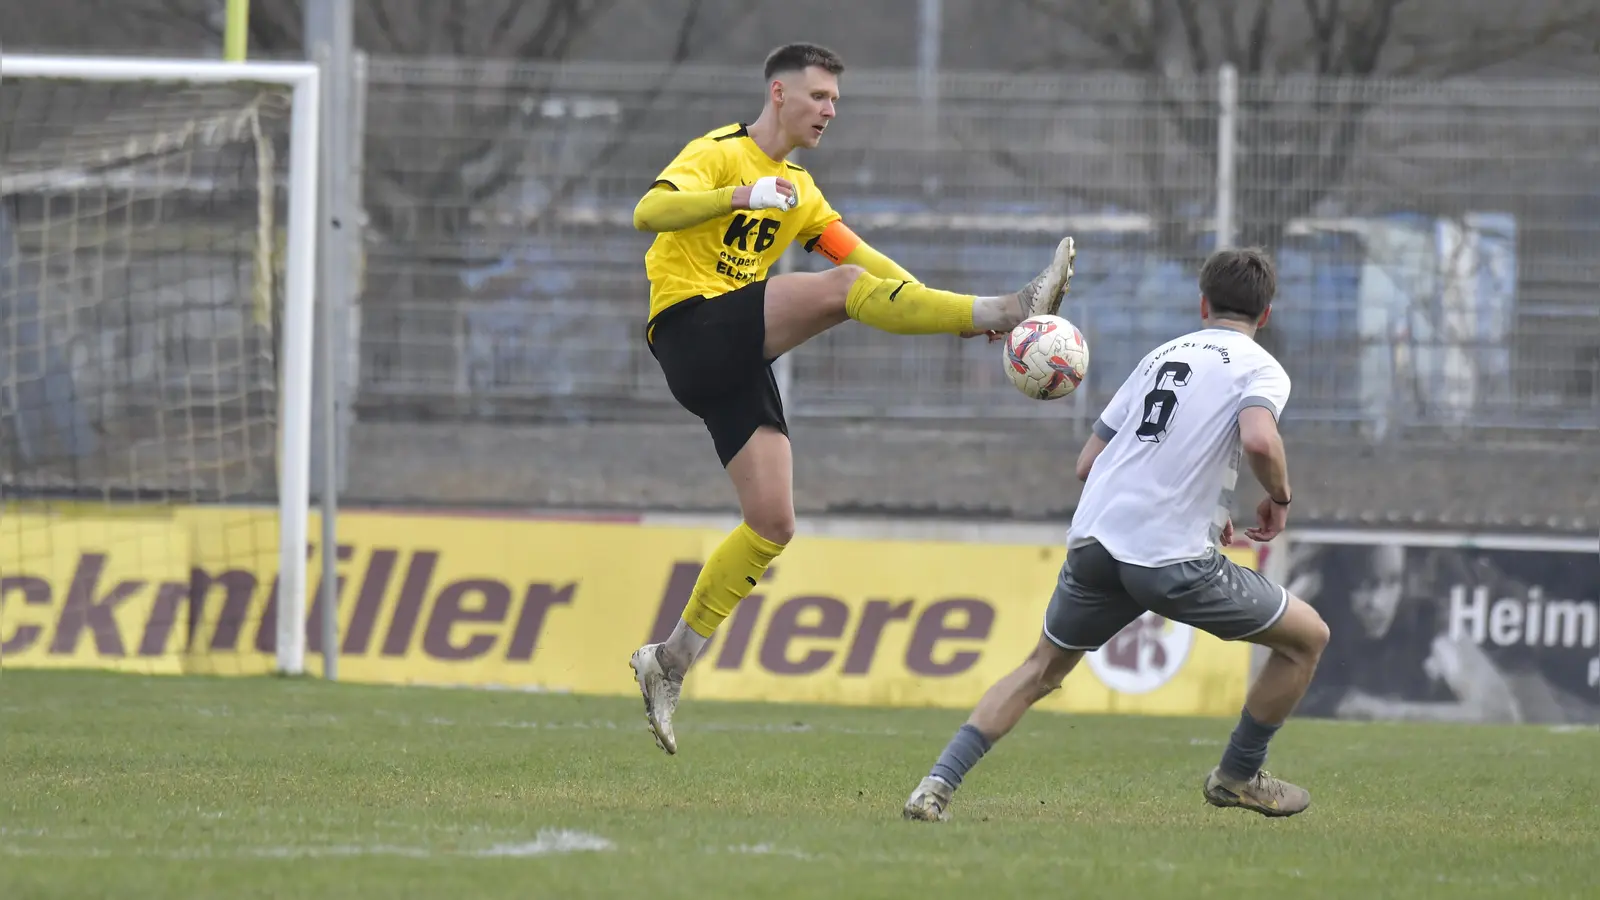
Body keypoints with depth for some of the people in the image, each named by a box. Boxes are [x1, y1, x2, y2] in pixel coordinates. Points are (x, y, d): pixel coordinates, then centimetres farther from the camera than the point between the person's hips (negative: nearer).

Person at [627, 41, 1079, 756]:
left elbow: (865, 258, 18)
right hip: (690, 327, -8)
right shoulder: (720, 154, -1)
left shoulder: (798, 191, 25)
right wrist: (742, 196, -31)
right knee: (838, 288, -26)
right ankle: (1010, 309, -36)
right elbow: (648, 213, -17)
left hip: (741, 361, 8)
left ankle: (671, 664, 8)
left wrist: (947, 307, 4)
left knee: (772, 524, 1)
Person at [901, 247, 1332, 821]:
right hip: (1175, 560, -5)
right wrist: (1280, 498, 2)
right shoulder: (1260, 368, 4)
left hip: (1094, 539, 5)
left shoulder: (1160, 357, 22)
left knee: (1042, 669, 23)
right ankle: (1238, 776, 23)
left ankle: (938, 786, 7)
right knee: (1307, 637, 13)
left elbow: (1088, 463, 22)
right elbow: (1259, 439, -19)